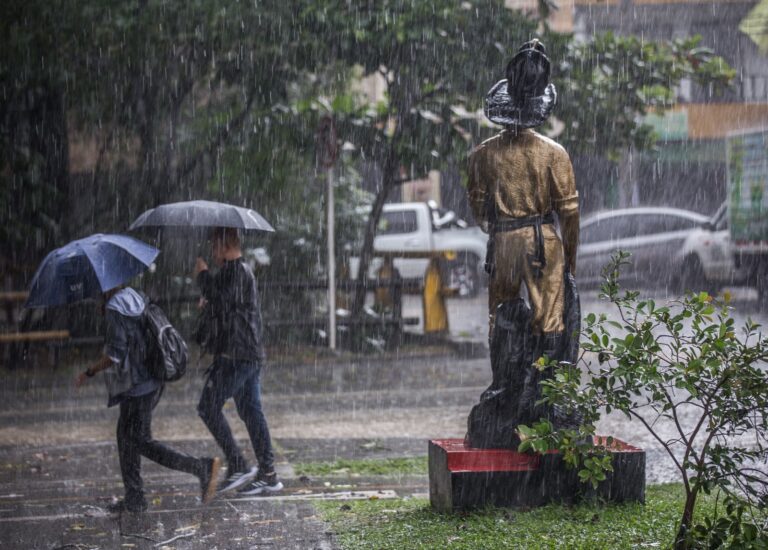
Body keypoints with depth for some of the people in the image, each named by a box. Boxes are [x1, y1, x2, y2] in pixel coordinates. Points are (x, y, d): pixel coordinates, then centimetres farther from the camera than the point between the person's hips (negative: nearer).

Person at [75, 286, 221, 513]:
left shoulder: (114, 309, -17)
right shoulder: (136, 298, 8)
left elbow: (115, 354, -21)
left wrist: (89, 372, -10)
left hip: (137, 386, -9)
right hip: (152, 381, 9)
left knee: (141, 442, -1)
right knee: (126, 435, 18)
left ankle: (202, 468, -11)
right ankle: (134, 498, 21)